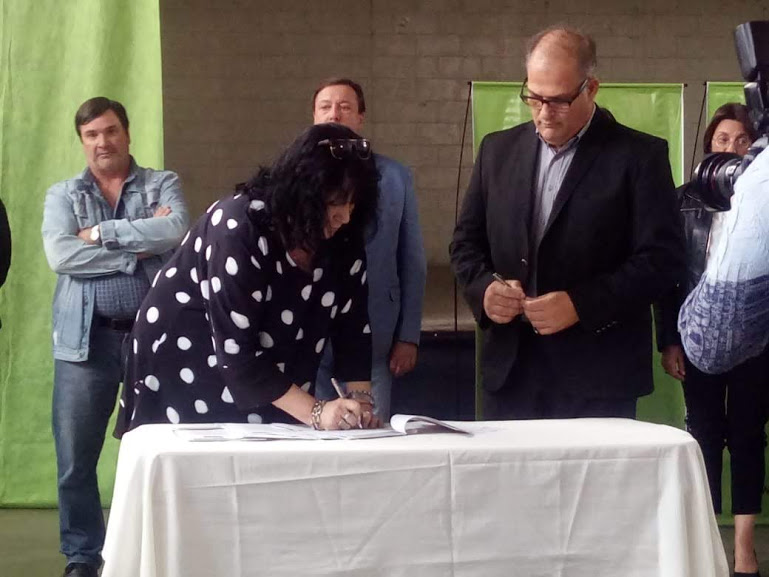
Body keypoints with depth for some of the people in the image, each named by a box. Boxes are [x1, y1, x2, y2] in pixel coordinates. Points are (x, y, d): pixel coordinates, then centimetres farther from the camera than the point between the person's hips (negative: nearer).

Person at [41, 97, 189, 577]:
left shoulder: (163, 184, 8)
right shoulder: (62, 195, 11)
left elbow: (176, 229, -13)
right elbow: (60, 256, -7)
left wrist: (101, 233, -10)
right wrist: (140, 247, -10)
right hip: (86, 338, 1)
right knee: (76, 458, 3)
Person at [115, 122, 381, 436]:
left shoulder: (342, 239, -10)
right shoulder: (241, 227, -29)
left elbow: (353, 327, -5)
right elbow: (235, 352, -33)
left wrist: (361, 399, -21)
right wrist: (316, 413, -37)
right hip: (185, 369, -5)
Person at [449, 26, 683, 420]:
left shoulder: (639, 156, -3)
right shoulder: (498, 150, 11)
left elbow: (660, 259, -8)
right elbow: (466, 240, 15)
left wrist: (581, 304, -19)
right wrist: (483, 286, -7)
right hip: (510, 370, 4)